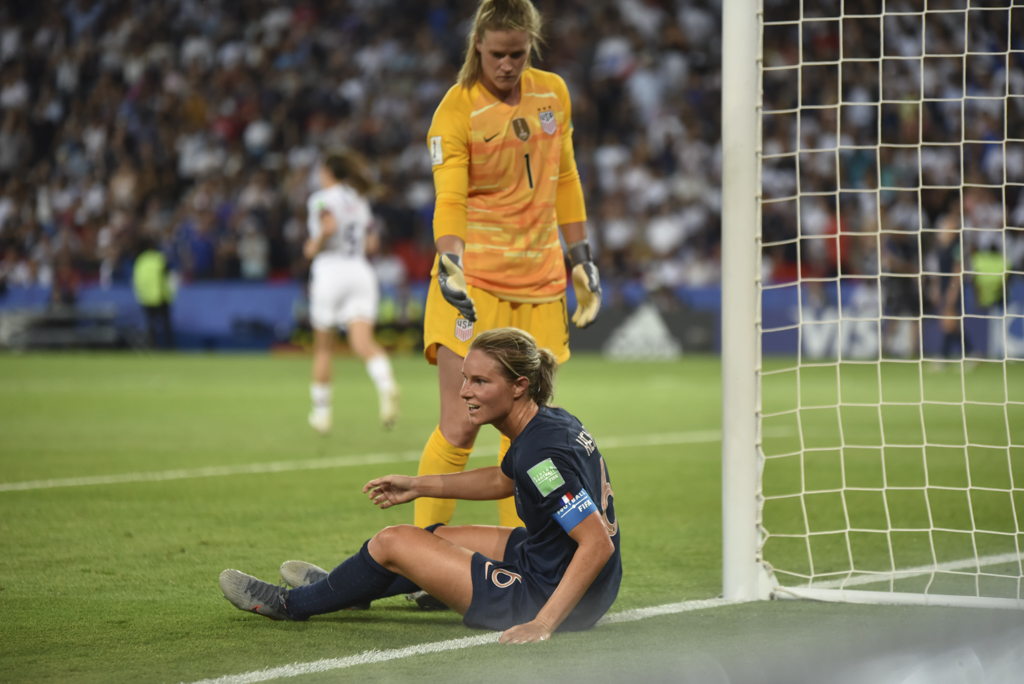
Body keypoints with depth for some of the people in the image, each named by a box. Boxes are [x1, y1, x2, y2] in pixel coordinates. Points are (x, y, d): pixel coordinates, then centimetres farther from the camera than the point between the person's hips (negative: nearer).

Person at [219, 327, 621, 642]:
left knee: (393, 543, 0)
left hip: (547, 598, -9)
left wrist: (543, 624, -32)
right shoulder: (553, 421, 3)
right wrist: (421, 486, 25)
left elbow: (599, 543, -31)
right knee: (439, 536, 27)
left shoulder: (542, 452, -27)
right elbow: (503, 480, 24)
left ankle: (291, 604, 25)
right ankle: (346, 589, 54)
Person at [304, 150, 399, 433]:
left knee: (323, 347, 11)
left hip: (330, 269, -4)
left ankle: (321, 410, 18)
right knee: (363, 340, -12)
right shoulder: (359, 200, 17)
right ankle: (386, 384, -41)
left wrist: (315, 245, -7)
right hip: (360, 271, 4)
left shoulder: (322, 198, -3)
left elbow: (330, 226, -22)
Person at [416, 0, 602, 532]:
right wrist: (451, 262, -37)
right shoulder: (455, 112, -11)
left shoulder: (553, 93, 7)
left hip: (539, 281, 5)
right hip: (473, 282, -5)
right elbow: (449, 197, -21)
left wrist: (580, 259, 16)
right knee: (461, 427, -11)